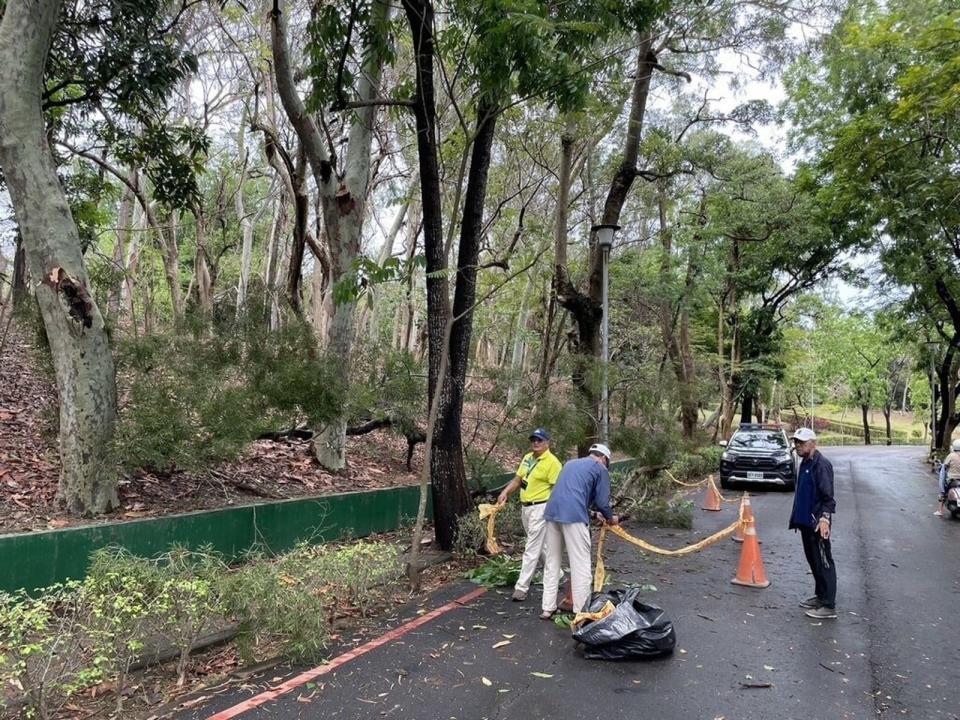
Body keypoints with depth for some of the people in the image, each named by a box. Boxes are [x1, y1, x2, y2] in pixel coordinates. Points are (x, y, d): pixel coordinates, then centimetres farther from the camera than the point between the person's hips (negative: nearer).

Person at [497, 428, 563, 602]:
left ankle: (522, 587, -2)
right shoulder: (527, 458, 11)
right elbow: (517, 479, 15)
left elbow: (555, 488, -17)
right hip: (525, 507, 9)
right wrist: (505, 492, 0)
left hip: (540, 508, -9)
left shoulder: (552, 462, -14)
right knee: (541, 545, 21)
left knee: (532, 549, -5)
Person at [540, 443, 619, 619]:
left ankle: (548, 608, 15)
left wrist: (596, 513, 39)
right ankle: (581, 611, 4)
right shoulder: (600, 469, 9)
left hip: (552, 512, 6)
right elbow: (602, 501, 4)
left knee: (552, 562, 13)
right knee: (580, 564, 2)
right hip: (573, 516, -6)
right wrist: (610, 517, 24)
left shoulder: (570, 463, 28)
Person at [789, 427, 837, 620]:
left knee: (823, 563, -4)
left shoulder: (821, 464, -15)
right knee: (813, 560, 18)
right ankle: (820, 596, 30)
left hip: (817, 523, -10)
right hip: (805, 521, 10)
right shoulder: (805, 463, 14)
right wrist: (796, 517, 22)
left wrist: (825, 517, -28)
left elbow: (828, 496, -20)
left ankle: (829, 606, 1)